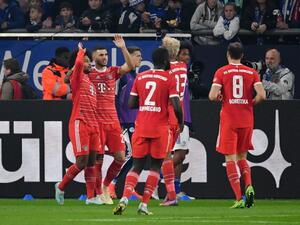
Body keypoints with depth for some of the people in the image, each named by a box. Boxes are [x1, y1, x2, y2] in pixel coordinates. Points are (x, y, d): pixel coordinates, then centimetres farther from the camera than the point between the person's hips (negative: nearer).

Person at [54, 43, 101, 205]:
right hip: (79, 124, -8)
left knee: (91, 163, 5)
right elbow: (78, 63, -24)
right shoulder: (77, 78, -4)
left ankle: (90, 197, 7)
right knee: (81, 162, -10)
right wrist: (81, 51, -6)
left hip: (92, 125, 8)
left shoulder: (89, 81, 20)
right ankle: (61, 187, 9)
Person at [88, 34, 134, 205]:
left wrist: (123, 48, -15)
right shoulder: (88, 74, 2)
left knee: (120, 157, 1)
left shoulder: (113, 72, 10)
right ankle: (99, 193, 6)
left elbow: (129, 66, -4)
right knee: (98, 159, -3)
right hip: (96, 121, -4)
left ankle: (106, 186, 20)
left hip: (113, 120, 4)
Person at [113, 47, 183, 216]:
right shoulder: (169, 79, -4)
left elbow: (131, 104, 8)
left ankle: (124, 198, -16)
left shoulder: (140, 77, 9)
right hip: (160, 129, -3)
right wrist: (180, 122, 7)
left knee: (137, 166, 7)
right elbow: (176, 106, -11)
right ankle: (144, 205, -1)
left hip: (141, 127, 3)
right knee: (156, 166, 8)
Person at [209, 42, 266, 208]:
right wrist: (251, 104, 11)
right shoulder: (251, 72, 3)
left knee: (230, 159, 0)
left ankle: (239, 199, -10)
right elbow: (262, 95, -8)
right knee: (242, 156, 18)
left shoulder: (221, 72, -3)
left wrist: (219, 98, 10)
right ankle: (249, 186, -8)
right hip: (247, 120, 3)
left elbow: (213, 96, -12)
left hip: (228, 120, -3)